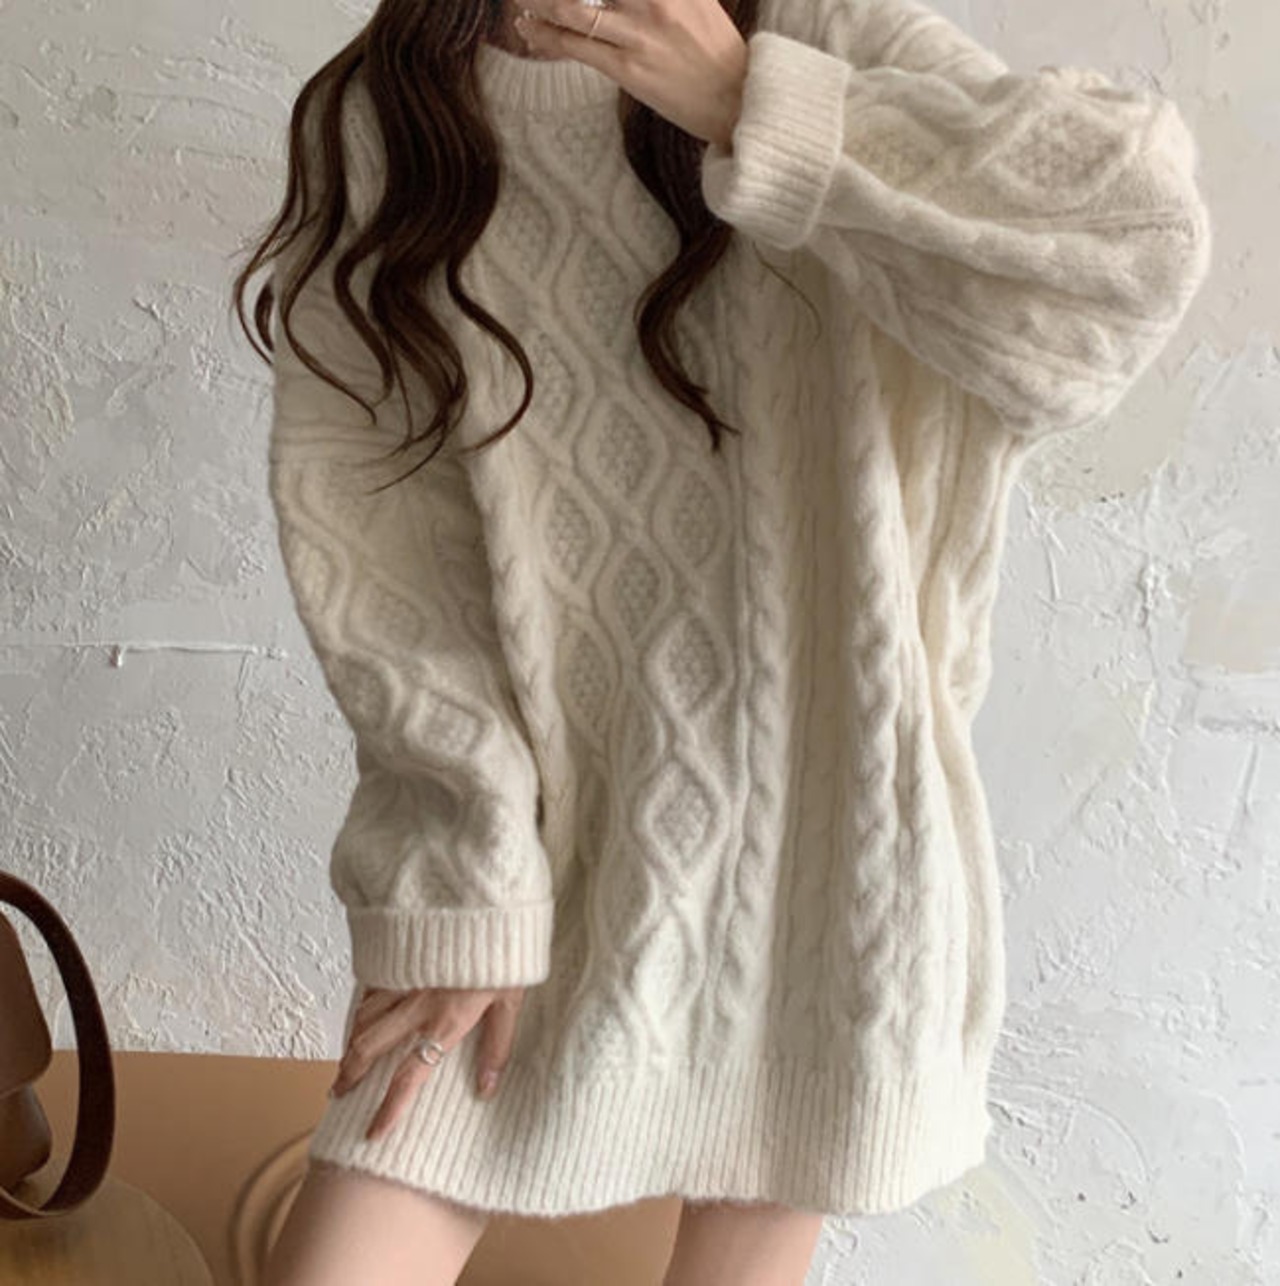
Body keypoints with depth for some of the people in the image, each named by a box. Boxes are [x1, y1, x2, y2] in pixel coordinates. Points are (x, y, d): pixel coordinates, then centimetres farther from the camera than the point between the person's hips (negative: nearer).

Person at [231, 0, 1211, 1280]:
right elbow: (365, 540, -6)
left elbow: (1142, 241, -17)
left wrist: (751, 109, -19)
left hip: (810, 830, 0)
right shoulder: (374, 122, 0)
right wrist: (461, 883, -10)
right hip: (543, 824, 1)